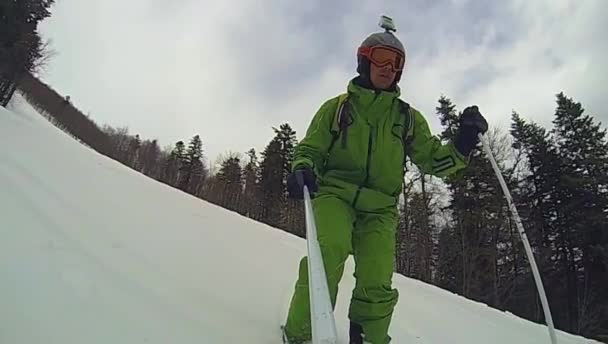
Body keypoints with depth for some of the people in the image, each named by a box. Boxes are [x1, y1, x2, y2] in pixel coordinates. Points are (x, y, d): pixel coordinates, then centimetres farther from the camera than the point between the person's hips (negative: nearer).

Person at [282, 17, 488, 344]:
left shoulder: (408, 117, 17)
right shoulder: (337, 107, 12)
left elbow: (433, 159, 12)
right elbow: (310, 149, 10)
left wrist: (462, 144, -7)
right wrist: (302, 169, -13)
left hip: (379, 209, 3)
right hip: (335, 193, -2)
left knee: (377, 285, -9)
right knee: (331, 249, -30)